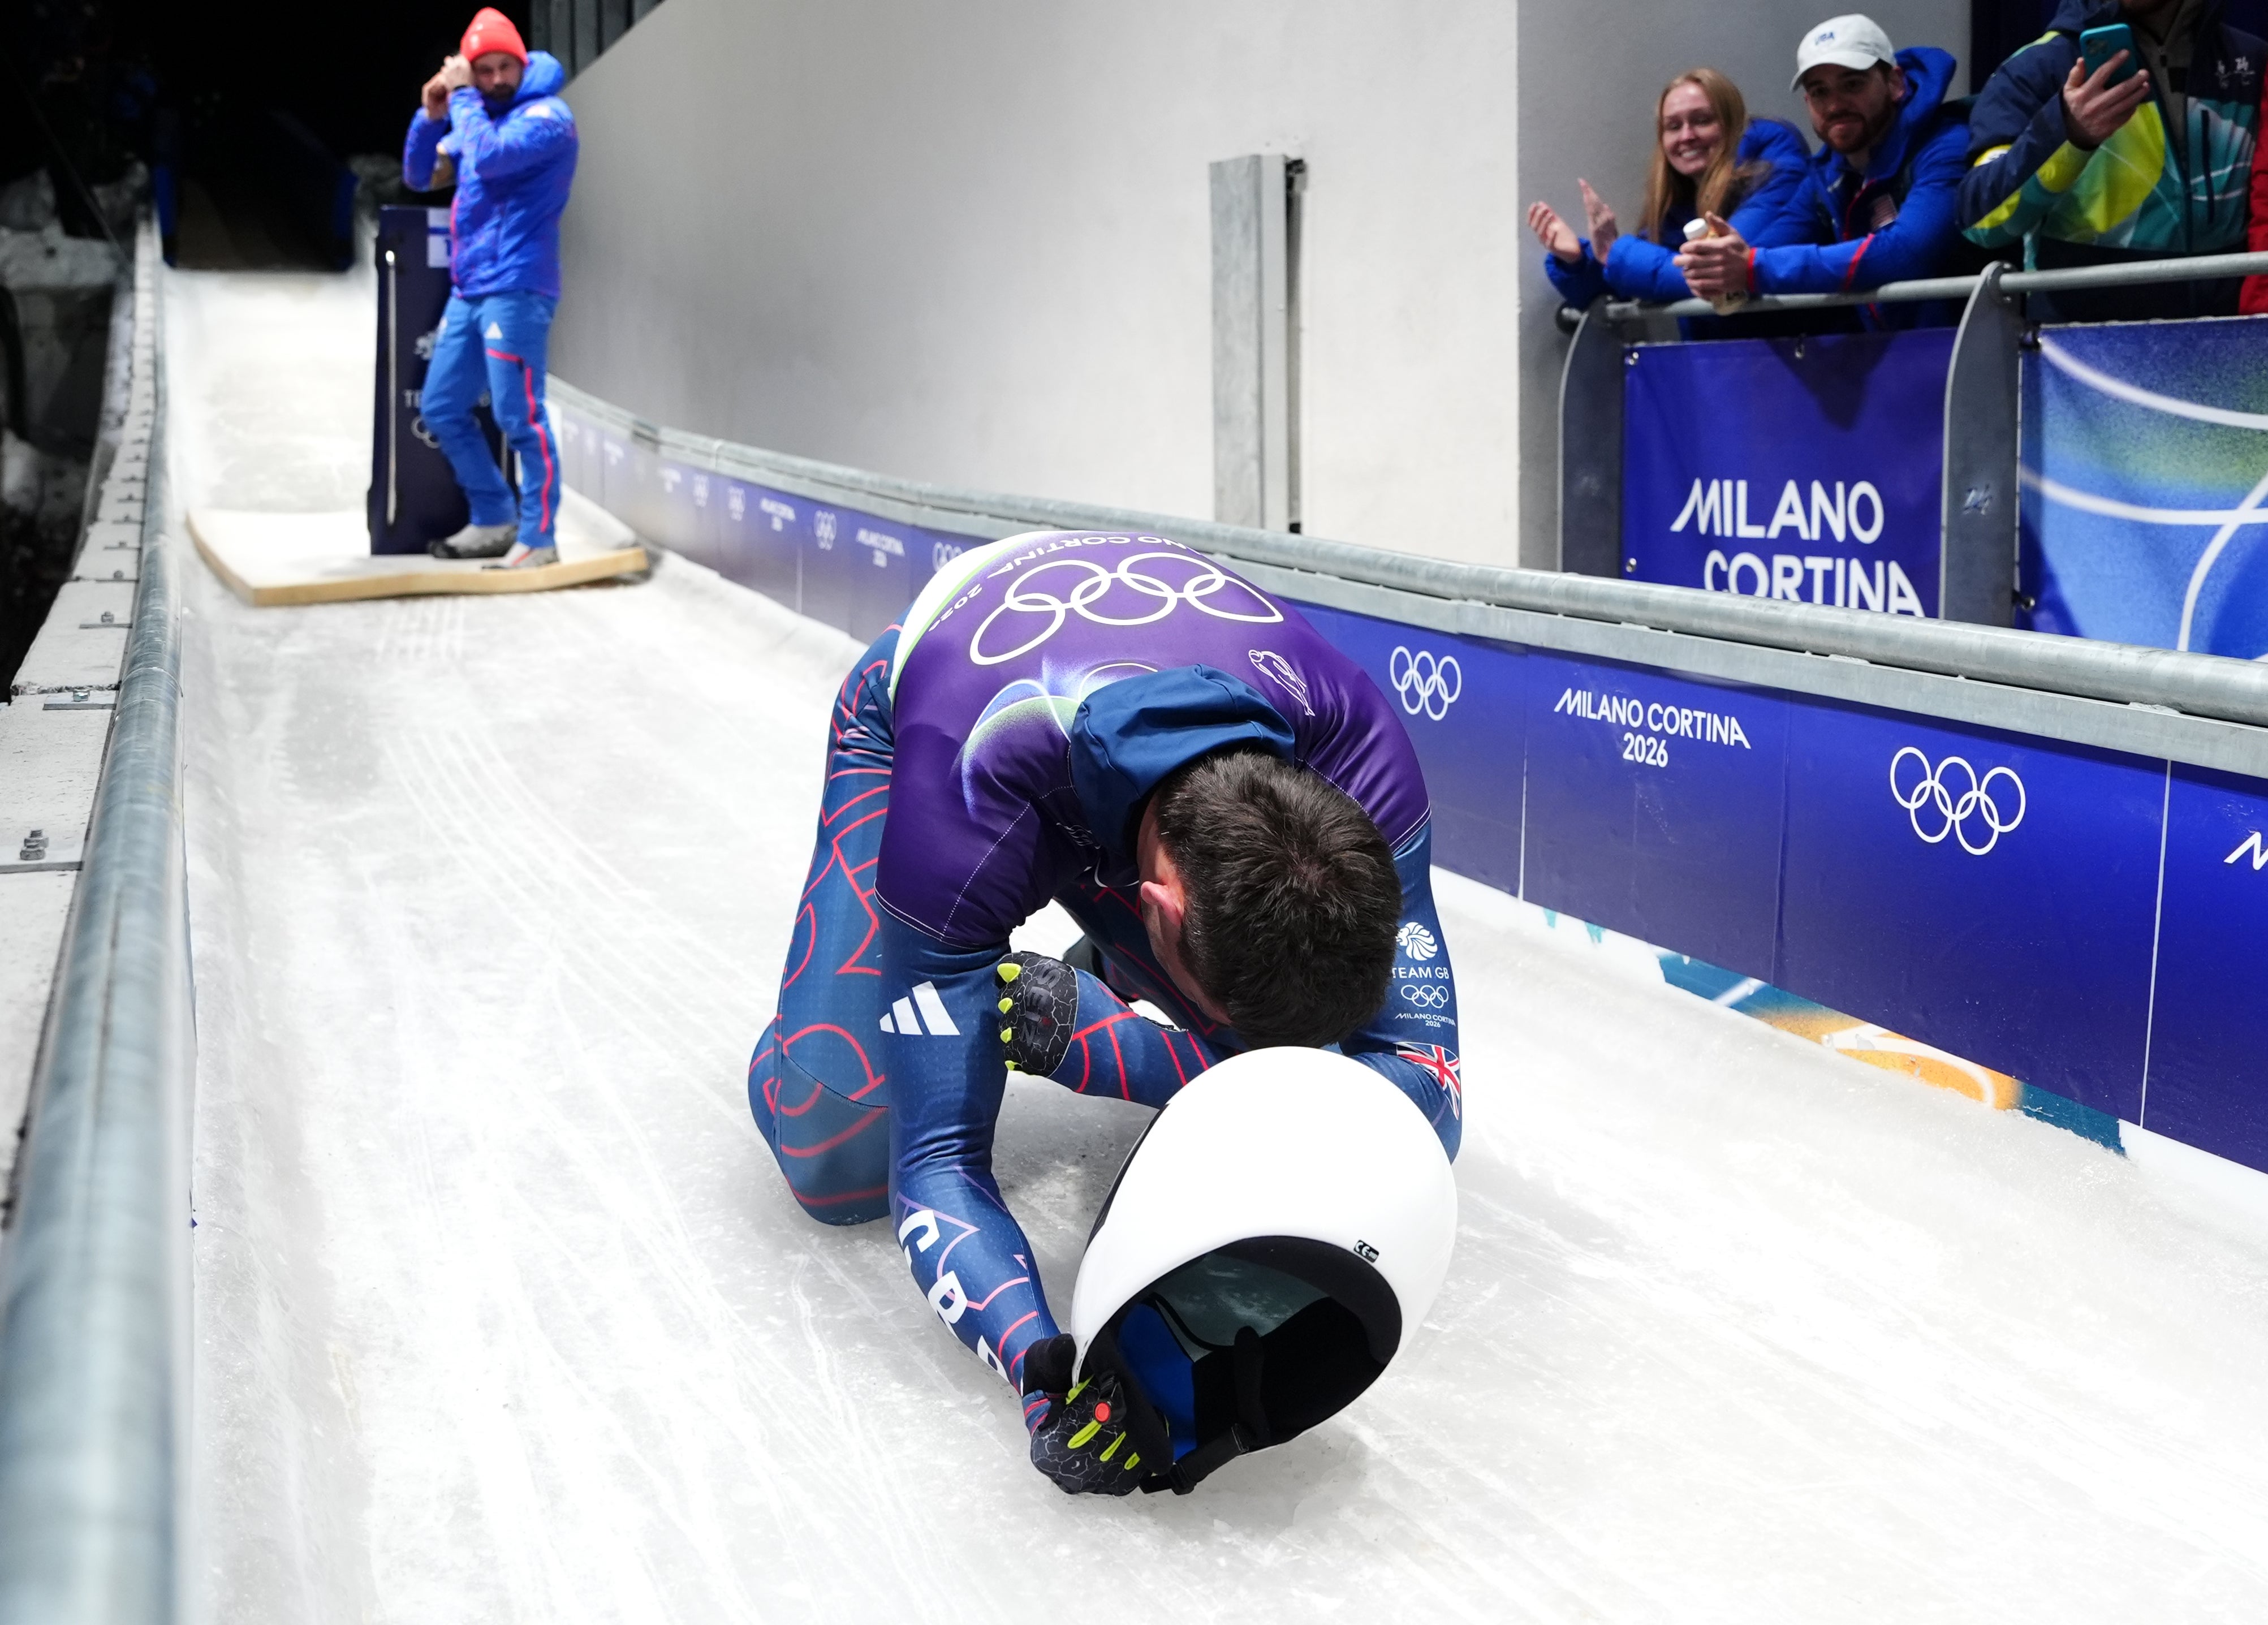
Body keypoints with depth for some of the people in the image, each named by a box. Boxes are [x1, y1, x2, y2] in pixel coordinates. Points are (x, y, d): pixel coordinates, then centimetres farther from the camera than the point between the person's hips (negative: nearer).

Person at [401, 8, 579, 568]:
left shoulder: (546, 116, -8)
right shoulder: (478, 118, 18)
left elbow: (489, 158, -25)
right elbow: (420, 176, 19)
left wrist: (462, 97, -12)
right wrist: (432, 115, 4)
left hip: (516, 291, -9)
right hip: (468, 291, 9)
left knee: (518, 417, -11)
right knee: (441, 409, 12)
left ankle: (539, 539, -4)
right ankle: (495, 520, 21)